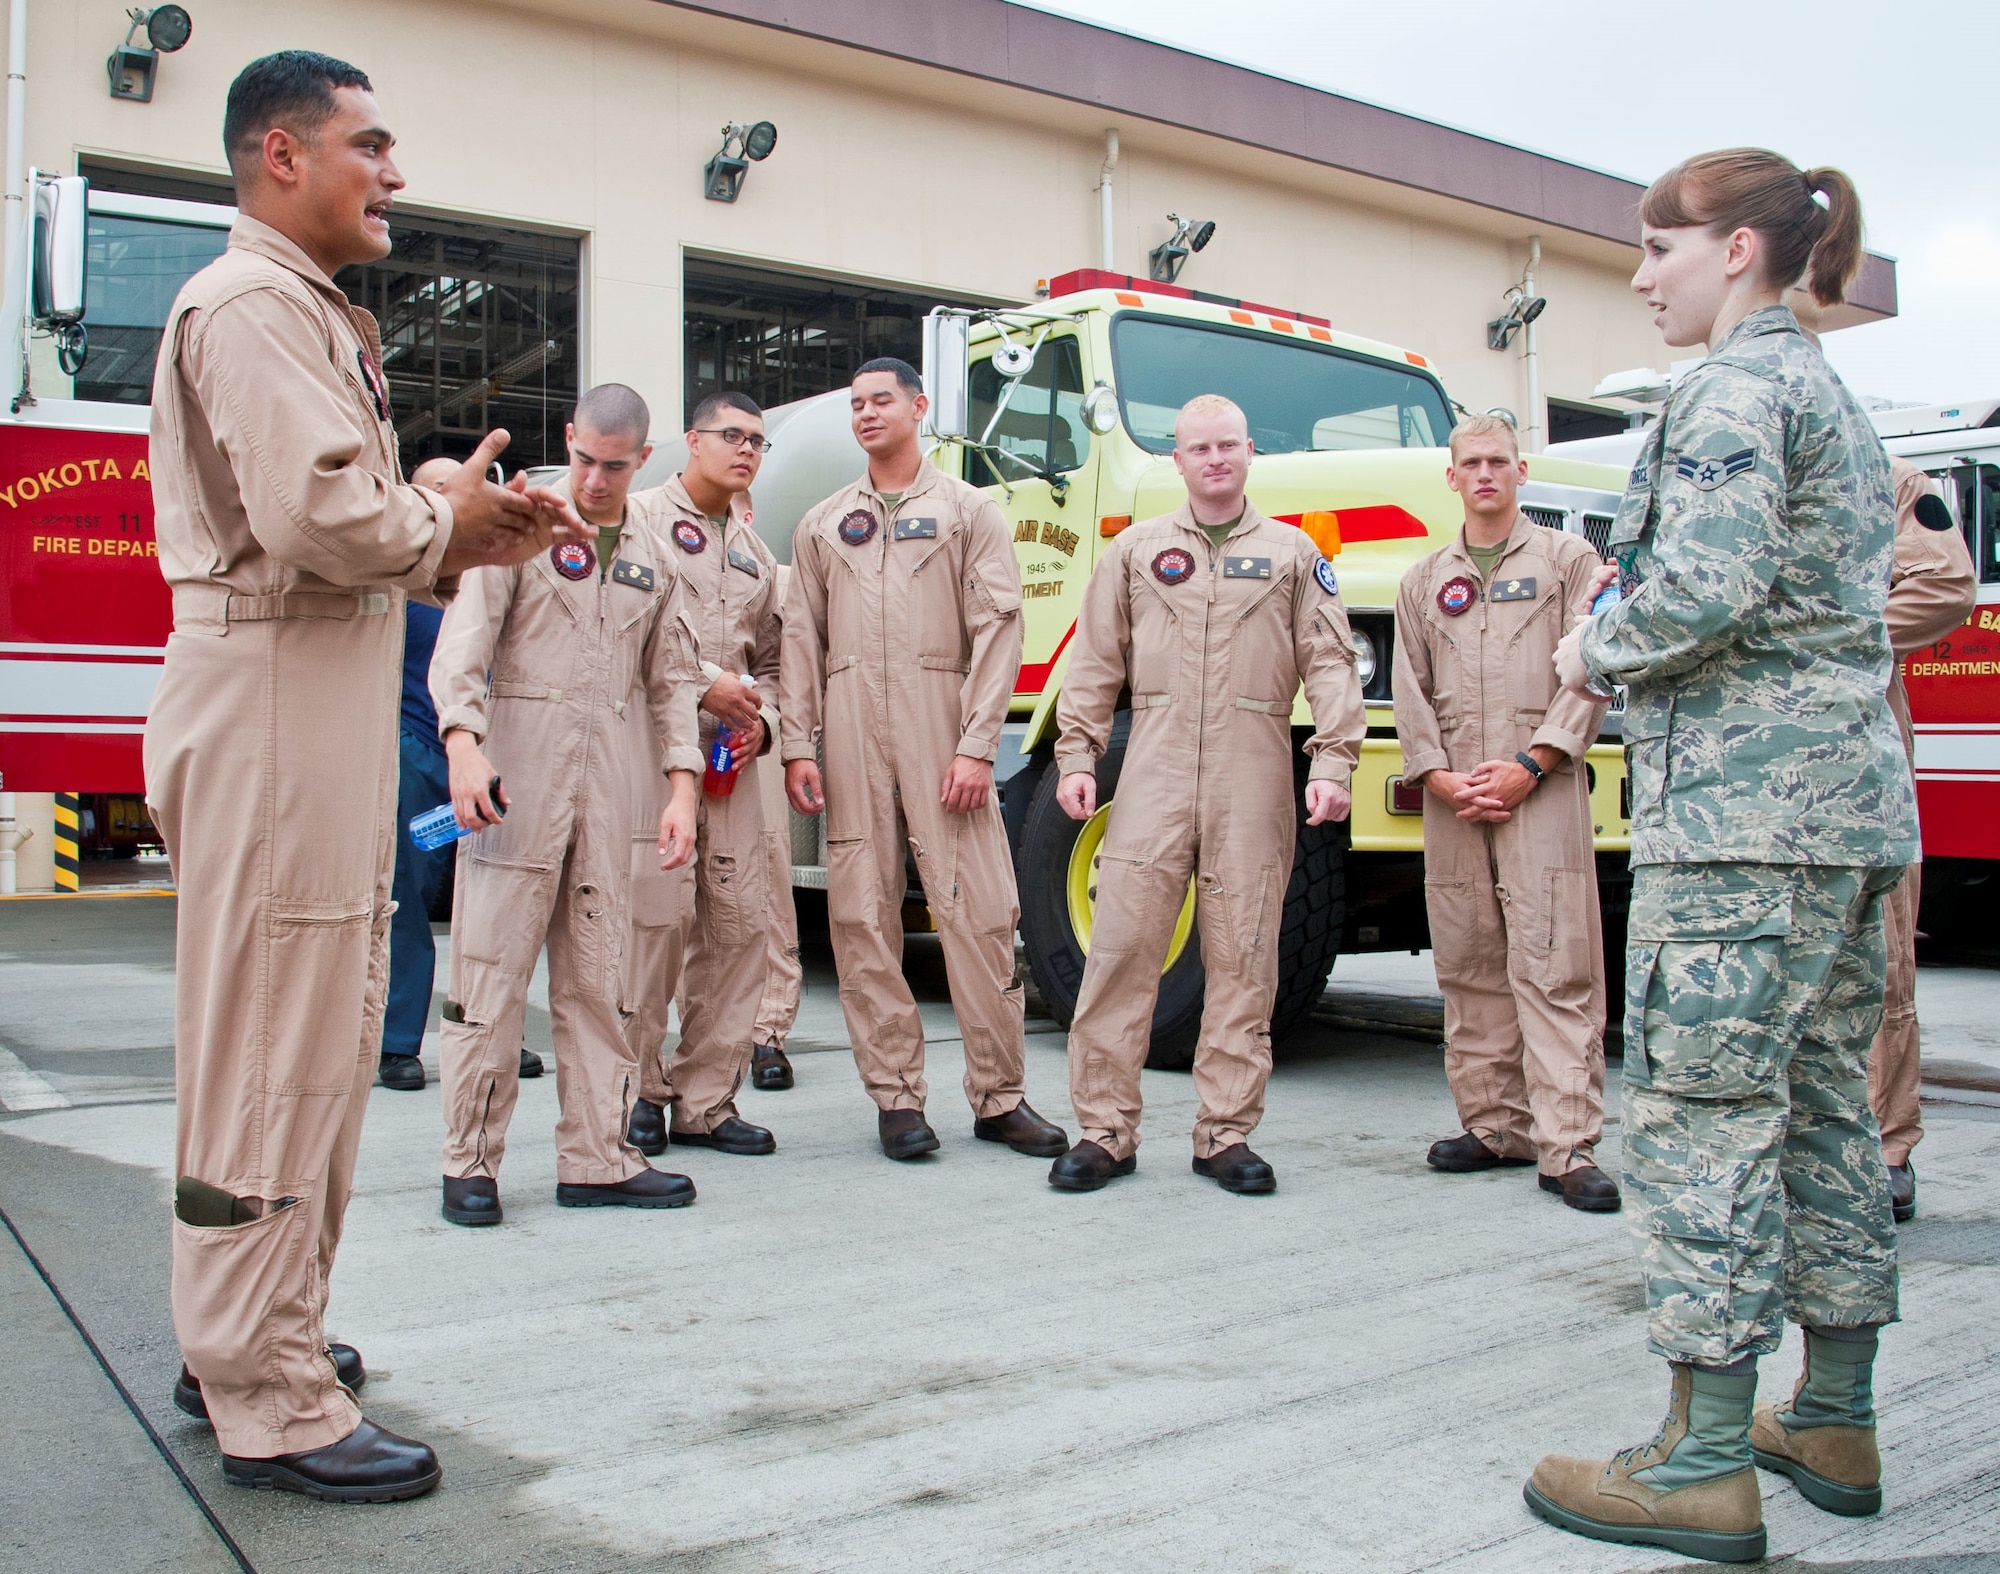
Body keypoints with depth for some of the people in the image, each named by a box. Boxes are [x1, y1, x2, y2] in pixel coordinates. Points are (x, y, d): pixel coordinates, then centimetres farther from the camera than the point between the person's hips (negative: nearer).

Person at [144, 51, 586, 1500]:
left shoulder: (315, 317, 23)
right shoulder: (254, 306, -11)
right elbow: (316, 518, -24)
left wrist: (471, 540, 7)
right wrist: (445, 520, -6)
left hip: (331, 713, 11)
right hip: (274, 710, -11)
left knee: (319, 1040, 17)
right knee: (274, 1053, -6)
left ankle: (246, 1340, 30)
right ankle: (272, 1407, 4)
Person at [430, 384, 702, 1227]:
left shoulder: (653, 557, 17)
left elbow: (672, 678, 17)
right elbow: (464, 638, -8)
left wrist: (682, 787, 6)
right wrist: (462, 741, -24)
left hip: (608, 778, 5)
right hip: (517, 770, -4)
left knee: (596, 971, 6)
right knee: (493, 962, -4)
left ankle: (596, 1159, 12)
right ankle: (471, 1163, 4)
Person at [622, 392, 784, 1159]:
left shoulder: (755, 552, 24)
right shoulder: (642, 517, 3)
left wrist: (761, 717, 6)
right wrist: (703, 682, -13)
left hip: (730, 755, 6)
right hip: (650, 740, -6)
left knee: (740, 921, 1)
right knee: (655, 916, -10)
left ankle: (705, 1100, 10)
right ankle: (637, 1090, 5)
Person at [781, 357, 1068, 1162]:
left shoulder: (968, 511, 9)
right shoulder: (823, 524, 19)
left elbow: (997, 631, 0)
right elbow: (801, 638, 14)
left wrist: (976, 747, -10)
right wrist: (797, 745, 3)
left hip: (939, 725, -3)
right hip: (852, 731, 3)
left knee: (978, 908, -6)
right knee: (863, 914, 1)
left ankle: (999, 1096, 4)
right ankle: (896, 1095, 9)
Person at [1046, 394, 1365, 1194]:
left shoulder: (1293, 553, 14)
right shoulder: (1135, 549, 15)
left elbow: (1329, 663, 7)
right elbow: (1096, 663, 13)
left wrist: (1333, 761, -4)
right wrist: (1077, 756, 4)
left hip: (1254, 775, 0)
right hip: (1156, 768, 0)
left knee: (1243, 955, 2)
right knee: (1121, 941, -5)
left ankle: (1227, 1133, 11)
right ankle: (1104, 1129, 3)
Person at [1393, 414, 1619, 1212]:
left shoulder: (1568, 560, 8)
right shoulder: (1424, 580, 18)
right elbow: (1410, 691, 12)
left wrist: (1526, 767, -11)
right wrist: (1440, 776, -3)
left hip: (1542, 788, -4)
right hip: (1452, 797, 4)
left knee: (1553, 966, -9)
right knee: (1468, 964, 6)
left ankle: (1569, 1146, -8)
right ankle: (1496, 1125, 15)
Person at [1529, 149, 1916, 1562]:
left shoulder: (1735, 385, -8)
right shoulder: (1834, 397, 22)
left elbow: (1705, 589, -22)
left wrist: (1597, 655, -4)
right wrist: (1624, 651, 14)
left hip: (1745, 801, -10)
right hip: (1851, 797, 10)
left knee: (1702, 1110, -7)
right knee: (1824, 1100, 13)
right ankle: (1838, 1426, 22)